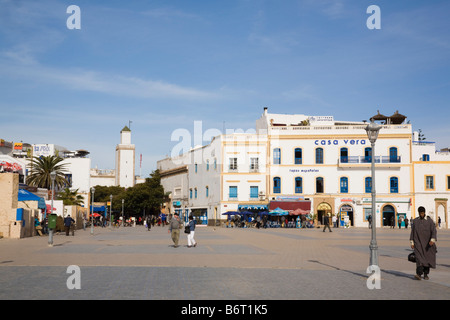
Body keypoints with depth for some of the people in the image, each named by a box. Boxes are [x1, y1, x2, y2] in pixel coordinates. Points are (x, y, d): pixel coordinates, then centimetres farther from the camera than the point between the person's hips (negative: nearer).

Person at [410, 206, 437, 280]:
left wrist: (432, 240, -25)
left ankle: (425, 274, 22)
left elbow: (433, 231, -10)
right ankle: (419, 274, -24)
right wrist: (412, 242, -1)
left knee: (427, 258, 6)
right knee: (419, 257, -15)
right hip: (418, 242, 0)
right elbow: (412, 232, 5)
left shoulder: (429, 221, -1)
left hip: (427, 243, 0)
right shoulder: (415, 221, 4)